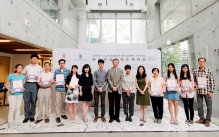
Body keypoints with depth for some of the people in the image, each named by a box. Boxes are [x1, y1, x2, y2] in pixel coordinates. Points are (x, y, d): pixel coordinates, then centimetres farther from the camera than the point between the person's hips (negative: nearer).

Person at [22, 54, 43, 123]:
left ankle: (32, 116, 17)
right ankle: (27, 116, 16)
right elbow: (22, 74, 18)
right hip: (27, 84, 1)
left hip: (35, 85, -1)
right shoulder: (27, 67, 11)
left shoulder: (40, 68, 7)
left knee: (33, 101, 4)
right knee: (26, 101, 4)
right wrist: (25, 77, -2)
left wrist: (38, 78, -10)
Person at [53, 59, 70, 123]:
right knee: (57, 103, -2)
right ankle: (58, 116, 6)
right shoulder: (56, 71, 7)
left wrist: (65, 82, -12)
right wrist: (55, 81, -10)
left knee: (64, 102, 12)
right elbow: (54, 79, 11)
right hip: (58, 88, 0)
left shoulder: (68, 71, 3)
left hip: (65, 88, 0)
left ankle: (63, 114, 29)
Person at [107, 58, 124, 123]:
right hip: (111, 89, -1)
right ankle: (111, 117, 17)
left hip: (118, 90, 1)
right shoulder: (109, 70, 4)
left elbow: (121, 80, -1)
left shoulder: (121, 71, 7)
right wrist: (112, 87, -14)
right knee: (111, 104, 5)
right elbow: (109, 80, -3)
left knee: (117, 104, 8)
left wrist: (116, 87, -12)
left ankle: (117, 117, 20)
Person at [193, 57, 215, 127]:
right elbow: (193, 80, 11)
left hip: (207, 91, -2)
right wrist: (195, 86, -7)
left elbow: (212, 82, -3)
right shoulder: (195, 71, 1)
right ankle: (202, 119, 29)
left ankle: (207, 121, 23)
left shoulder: (209, 71, -5)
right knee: (199, 106, 12)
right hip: (199, 91, 2)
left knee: (209, 107, 8)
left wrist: (211, 91, -7)